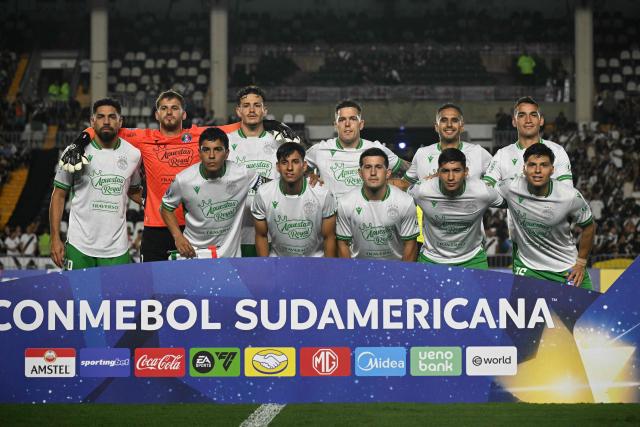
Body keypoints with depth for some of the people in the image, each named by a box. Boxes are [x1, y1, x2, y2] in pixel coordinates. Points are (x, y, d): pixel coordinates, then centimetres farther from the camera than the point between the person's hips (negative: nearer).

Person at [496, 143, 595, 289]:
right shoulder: (510, 188, -17)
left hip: (567, 269, 0)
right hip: (526, 269, 0)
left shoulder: (570, 196, -17)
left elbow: (589, 227, 0)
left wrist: (581, 263, 2)